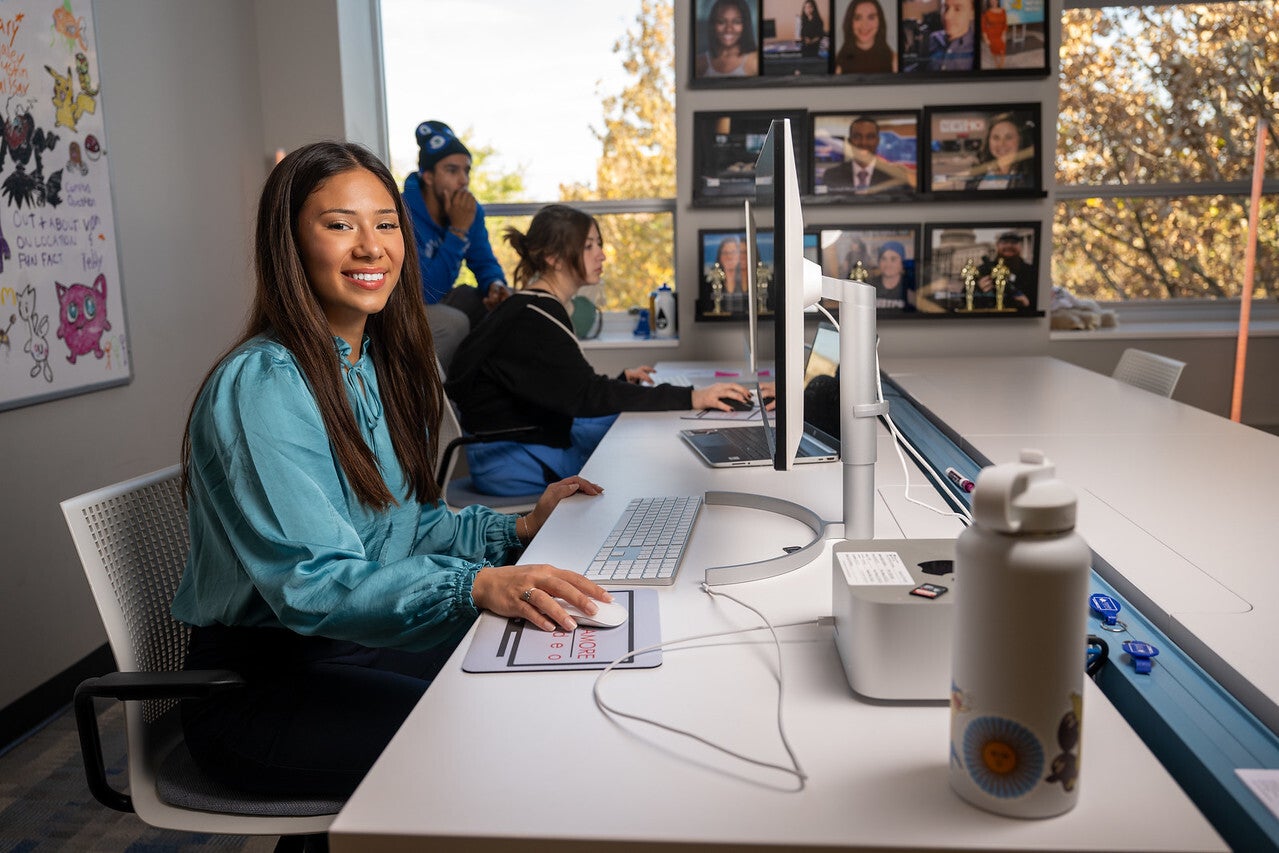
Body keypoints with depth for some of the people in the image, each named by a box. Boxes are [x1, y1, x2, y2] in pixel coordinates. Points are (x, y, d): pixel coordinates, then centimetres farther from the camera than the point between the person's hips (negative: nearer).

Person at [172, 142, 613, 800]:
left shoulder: (376, 365, 6)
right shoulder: (261, 387, -21)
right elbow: (311, 583, -30)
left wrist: (519, 530, 1)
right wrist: (476, 585, -44)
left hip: (361, 645, 8)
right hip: (260, 684, -8)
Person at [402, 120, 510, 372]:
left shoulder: (470, 210, -5)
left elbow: (484, 262, 5)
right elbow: (425, 291, -32)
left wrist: (495, 286, -20)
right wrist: (458, 231, -33)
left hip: (440, 300, 7)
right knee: (454, 323, -32)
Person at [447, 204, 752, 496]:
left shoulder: (542, 310, 10)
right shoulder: (531, 322, -22)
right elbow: (587, 396, -31)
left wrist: (621, 379, 1)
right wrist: (690, 399, -35)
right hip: (506, 460, -10)